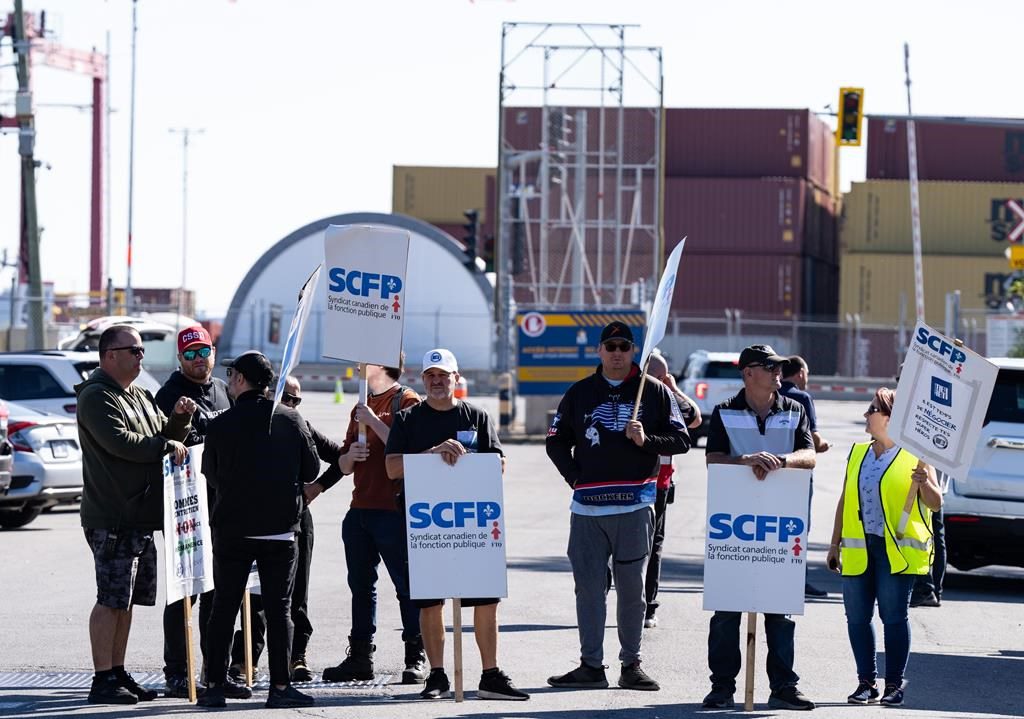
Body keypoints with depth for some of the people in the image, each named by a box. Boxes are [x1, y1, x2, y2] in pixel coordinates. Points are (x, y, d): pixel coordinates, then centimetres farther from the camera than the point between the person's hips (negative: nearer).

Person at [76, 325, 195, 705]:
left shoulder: (140, 397, 21)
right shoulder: (97, 397, -10)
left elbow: (163, 436, 23)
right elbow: (119, 442, -22)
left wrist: (179, 419, 3)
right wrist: (167, 446, -14)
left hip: (140, 516, 9)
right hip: (111, 517, -9)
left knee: (127, 600, 12)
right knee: (112, 599, -8)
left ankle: (118, 673, 18)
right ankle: (103, 680, -5)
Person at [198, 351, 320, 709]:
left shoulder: (220, 425, -7)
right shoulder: (292, 421, -2)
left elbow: (211, 475, 4)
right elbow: (311, 470, 6)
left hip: (232, 529, -1)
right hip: (281, 529, 1)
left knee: (224, 607, 7)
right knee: (279, 609, 5)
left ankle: (214, 686, 8)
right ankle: (280, 687, 2)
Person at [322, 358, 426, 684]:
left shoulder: (406, 401, -3)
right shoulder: (361, 407, 21)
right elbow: (344, 466, 22)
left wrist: (374, 422, -16)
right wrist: (350, 455, 0)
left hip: (394, 509, -8)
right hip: (360, 508, 8)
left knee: (406, 585, -4)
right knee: (361, 585, 9)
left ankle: (417, 657, -1)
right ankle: (360, 657, 13)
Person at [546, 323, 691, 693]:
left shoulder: (654, 392, 6)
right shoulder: (580, 393, 12)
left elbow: (681, 440, 6)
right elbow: (556, 442, 17)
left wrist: (645, 440, -11)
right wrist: (575, 478, 5)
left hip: (635, 506, -2)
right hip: (588, 507, 2)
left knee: (632, 588, 2)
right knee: (589, 586, 1)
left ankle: (631, 664, 10)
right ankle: (591, 665, 6)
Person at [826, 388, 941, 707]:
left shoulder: (914, 455, -1)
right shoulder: (858, 453, 15)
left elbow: (936, 503, -2)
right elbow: (845, 500, 19)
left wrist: (924, 483, -22)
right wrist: (835, 543, 16)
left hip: (897, 549, -5)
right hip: (858, 549, 5)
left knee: (894, 616, -5)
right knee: (857, 617, 3)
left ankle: (894, 685, 1)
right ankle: (866, 683, 12)